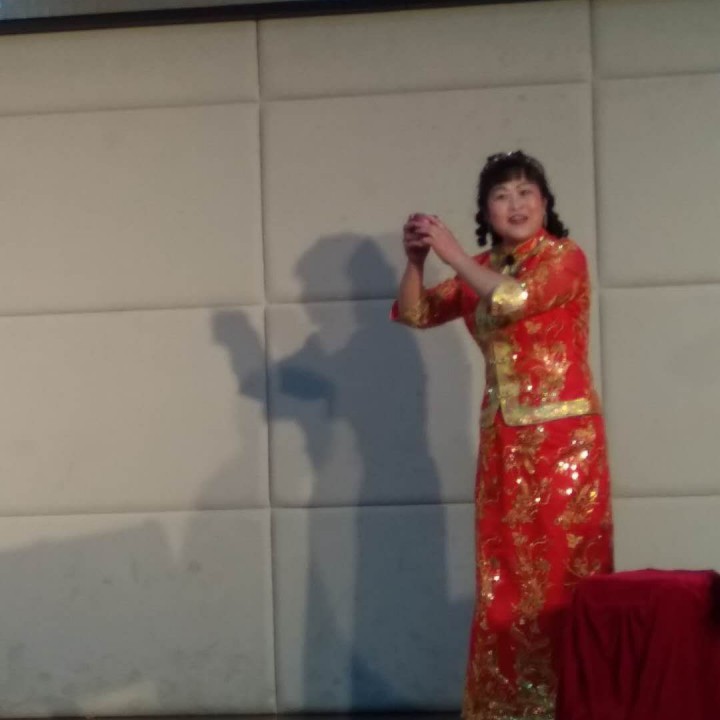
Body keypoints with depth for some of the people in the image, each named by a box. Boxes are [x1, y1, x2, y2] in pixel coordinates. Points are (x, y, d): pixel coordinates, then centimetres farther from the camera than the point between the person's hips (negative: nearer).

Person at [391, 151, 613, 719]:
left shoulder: (565, 258, -5)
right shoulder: (483, 269, 13)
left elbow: (517, 298, -23)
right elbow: (416, 313, 11)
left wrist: (453, 254, -19)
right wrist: (416, 259, -5)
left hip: (563, 440, -6)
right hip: (504, 443, 6)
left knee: (562, 576, -6)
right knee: (504, 583, 6)